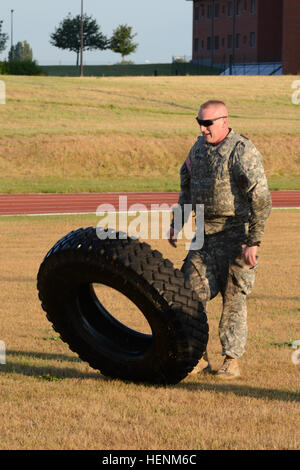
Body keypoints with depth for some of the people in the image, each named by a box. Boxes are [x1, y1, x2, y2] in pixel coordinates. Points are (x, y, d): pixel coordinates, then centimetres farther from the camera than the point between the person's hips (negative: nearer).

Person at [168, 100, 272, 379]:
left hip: (235, 234, -7)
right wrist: (177, 222, 17)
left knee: (233, 298, -2)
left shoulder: (242, 152, -15)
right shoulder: (199, 147, 9)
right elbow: (187, 186, 24)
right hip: (205, 234, 7)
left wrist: (253, 243, -21)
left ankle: (232, 361, 7)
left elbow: (261, 200, -18)